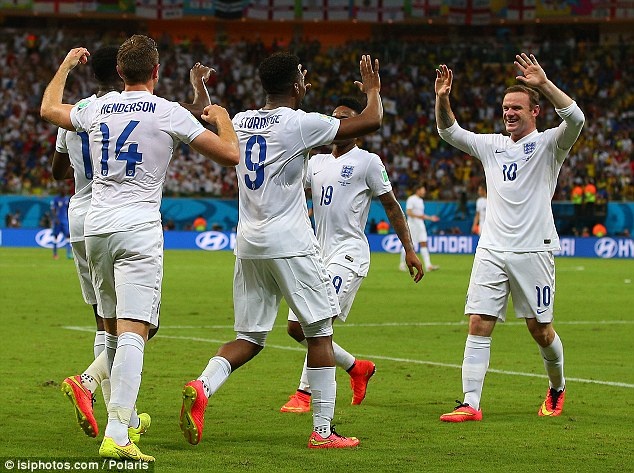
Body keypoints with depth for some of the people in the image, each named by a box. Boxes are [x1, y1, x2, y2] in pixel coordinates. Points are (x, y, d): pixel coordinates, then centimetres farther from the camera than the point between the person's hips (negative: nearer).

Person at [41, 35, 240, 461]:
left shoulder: (95, 110, 10)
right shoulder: (169, 113, -2)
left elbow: (49, 109, 32)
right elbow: (230, 155, 0)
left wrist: (67, 65, 48)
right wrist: (222, 118, 21)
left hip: (96, 228, 5)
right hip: (139, 228, -5)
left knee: (113, 330, 18)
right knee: (133, 333, -12)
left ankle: (125, 419, 27)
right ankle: (116, 434, -23)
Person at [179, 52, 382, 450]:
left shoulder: (241, 122, 9)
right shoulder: (300, 123, -8)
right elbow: (372, 121, -3)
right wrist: (373, 89, 16)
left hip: (248, 245, 6)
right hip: (290, 243, -6)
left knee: (250, 338, 11)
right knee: (320, 331, 3)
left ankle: (202, 387, -15)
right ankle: (323, 430, 1)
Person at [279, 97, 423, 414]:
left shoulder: (367, 162, -1)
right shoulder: (317, 162, 17)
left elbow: (391, 206, 3)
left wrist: (409, 250, 0)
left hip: (349, 253, -8)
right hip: (320, 254, 8)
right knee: (296, 327, 5)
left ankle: (305, 393, -13)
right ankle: (357, 368, 22)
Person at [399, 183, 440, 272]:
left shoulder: (420, 201, 17)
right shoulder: (411, 199, -9)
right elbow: (408, 212, -18)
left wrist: (430, 218, 16)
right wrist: (418, 216, -28)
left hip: (420, 225, 8)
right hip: (412, 225, -8)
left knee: (424, 244, -3)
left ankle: (428, 265, -11)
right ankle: (402, 264, 12)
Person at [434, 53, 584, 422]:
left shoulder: (548, 144, -1)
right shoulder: (493, 145, 14)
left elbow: (576, 118, -19)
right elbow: (450, 132, 15)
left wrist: (544, 83, -30)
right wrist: (442, 99, -4)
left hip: (534, 250, -4)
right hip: (492, 250, 4)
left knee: (540, 329, 4)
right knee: (479, 326, -6)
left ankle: (557, 388, 30)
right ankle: (471, 403, -7)